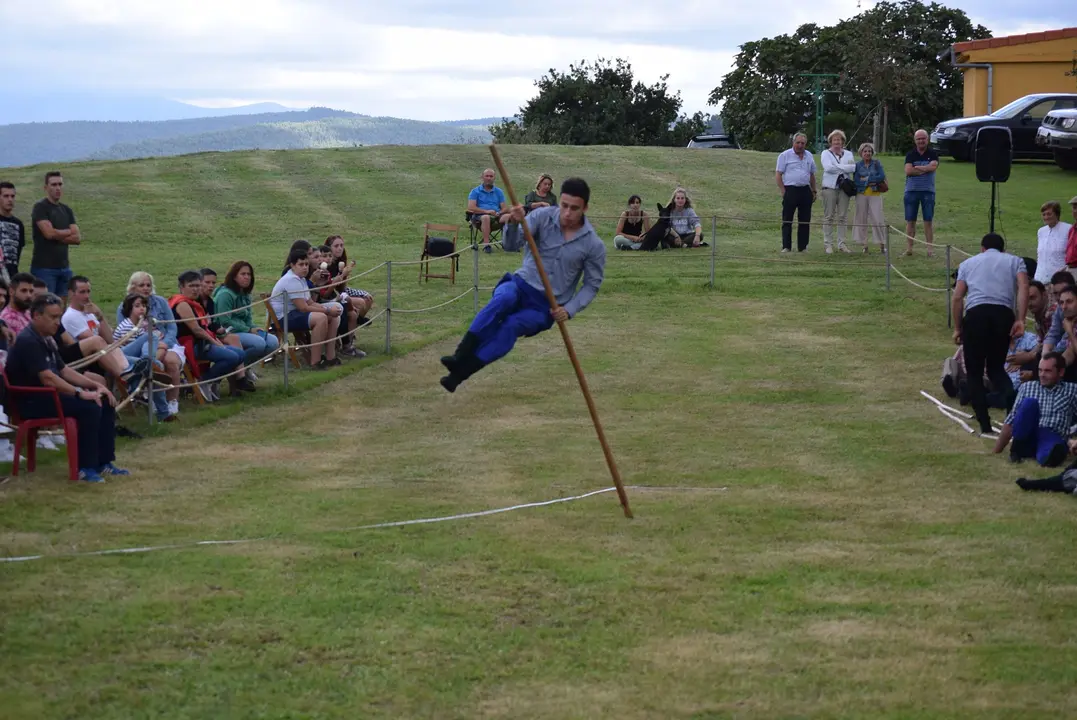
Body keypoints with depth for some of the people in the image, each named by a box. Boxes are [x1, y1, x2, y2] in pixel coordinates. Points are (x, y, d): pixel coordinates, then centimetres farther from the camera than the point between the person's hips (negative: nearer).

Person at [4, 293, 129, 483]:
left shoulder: (46, 340, 14)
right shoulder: (28, 341, -19)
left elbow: (63, 370, 19)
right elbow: (47, 378, -26)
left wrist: (95, 386, 8)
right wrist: (80, 393, -25)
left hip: (50, 394, 10)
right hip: (33, 401, -10)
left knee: (105, 402, 1)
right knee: (89, 407, -27)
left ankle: (103, 463, 1)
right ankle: (86, 468, -23)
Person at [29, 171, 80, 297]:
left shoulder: (66, 210, 15)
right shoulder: (40, 207, -4)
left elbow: (78, 238, 7)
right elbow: (49, 233, -17)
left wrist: (58, 236, -9)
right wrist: (69, 232, 0)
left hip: (64, 267, 7)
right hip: (44, 267, -7)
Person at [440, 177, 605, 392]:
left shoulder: (594, 245, -6)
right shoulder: (542, 217, -6)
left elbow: (592, 285, 3)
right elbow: (512, 243, -17)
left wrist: (569, 310, -11)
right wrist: (515, 223, -39)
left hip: (547, 308, -1)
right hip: (522, 285, 1)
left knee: (512, 325, -31)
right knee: (504, 297, -36)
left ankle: (462, 371, -37)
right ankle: (460, 355, -42)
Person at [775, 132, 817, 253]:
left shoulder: (809, 156, 14)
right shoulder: (785, 156, -1)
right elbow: (778, 175, -3)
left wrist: (814, 191, 16)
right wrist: (783, 191, -10)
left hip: (805, 191, 5)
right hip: (790, 190, -5)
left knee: (805, 220, 6)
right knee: (787, 220, -3)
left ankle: (802, 247, 12)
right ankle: (786, 247, 0)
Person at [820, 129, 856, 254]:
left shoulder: (848, 154, 14)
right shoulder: (825, 153, 6)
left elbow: (853, 168, -2)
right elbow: (828, 167, -12)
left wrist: (837, 167, -8)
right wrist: (845, 167, -7)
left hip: (844, 187, 3)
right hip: (830, 187, -3)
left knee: (842, 217, 3)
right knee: (829, 217, -2)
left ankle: (841, 244, 7)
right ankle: (828, 244, 1)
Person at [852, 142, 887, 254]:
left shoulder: (877, 164, 6)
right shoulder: (857, 165, 6)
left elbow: (882, 177, -8)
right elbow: (856, 181, -5)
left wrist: (866, 179, -10)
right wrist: (871, 182, -12)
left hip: (875, 194, -1)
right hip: (861, 195, 1)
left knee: (877, 219, -6)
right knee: (861, 219, 2)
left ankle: (882, 244, -1)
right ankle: (864, 245, 9)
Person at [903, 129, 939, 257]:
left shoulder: (932, 154, 4)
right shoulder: (911, 154, 5)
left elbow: (933, 166, -14)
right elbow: (908, 171, -9)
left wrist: (917, 167, -9)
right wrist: (925, 170, -11)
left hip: (928, 190, -1)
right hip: (911, 190, 1)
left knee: (928, 221, -1)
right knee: (910, 221, 3)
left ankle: (930, 248, 1)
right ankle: (909, 247, 9)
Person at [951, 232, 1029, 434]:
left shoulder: (968, 263, 24)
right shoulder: (1015, 261, 23)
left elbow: (957, 298, 13)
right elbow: (1023, 288, 3)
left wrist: (957, 328, 19)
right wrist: (1020, 320, -4)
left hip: (976, 314, -1)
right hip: (1003, 314, 1)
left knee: (974, 371, 9)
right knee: (996, 367, 16)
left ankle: (984, 424, 2)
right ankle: (1010, 395, -17)